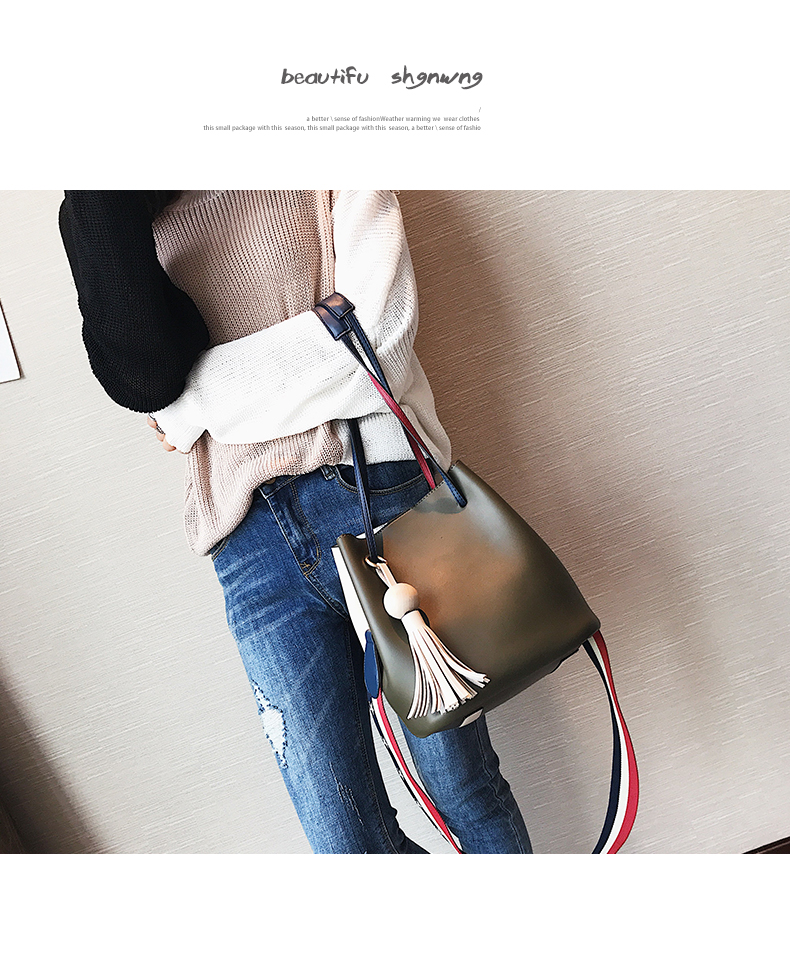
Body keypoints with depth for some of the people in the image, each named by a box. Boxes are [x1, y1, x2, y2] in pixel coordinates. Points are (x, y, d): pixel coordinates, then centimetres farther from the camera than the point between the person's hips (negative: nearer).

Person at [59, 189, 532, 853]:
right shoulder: (98, 217, 18)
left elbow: (377, 327, -7)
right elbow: (143, 376, -3)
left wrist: (197, 403, -2)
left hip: (376, 489, -2)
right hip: (251, 542, 3)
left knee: (464, 792, 8)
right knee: (347, 841, 0)